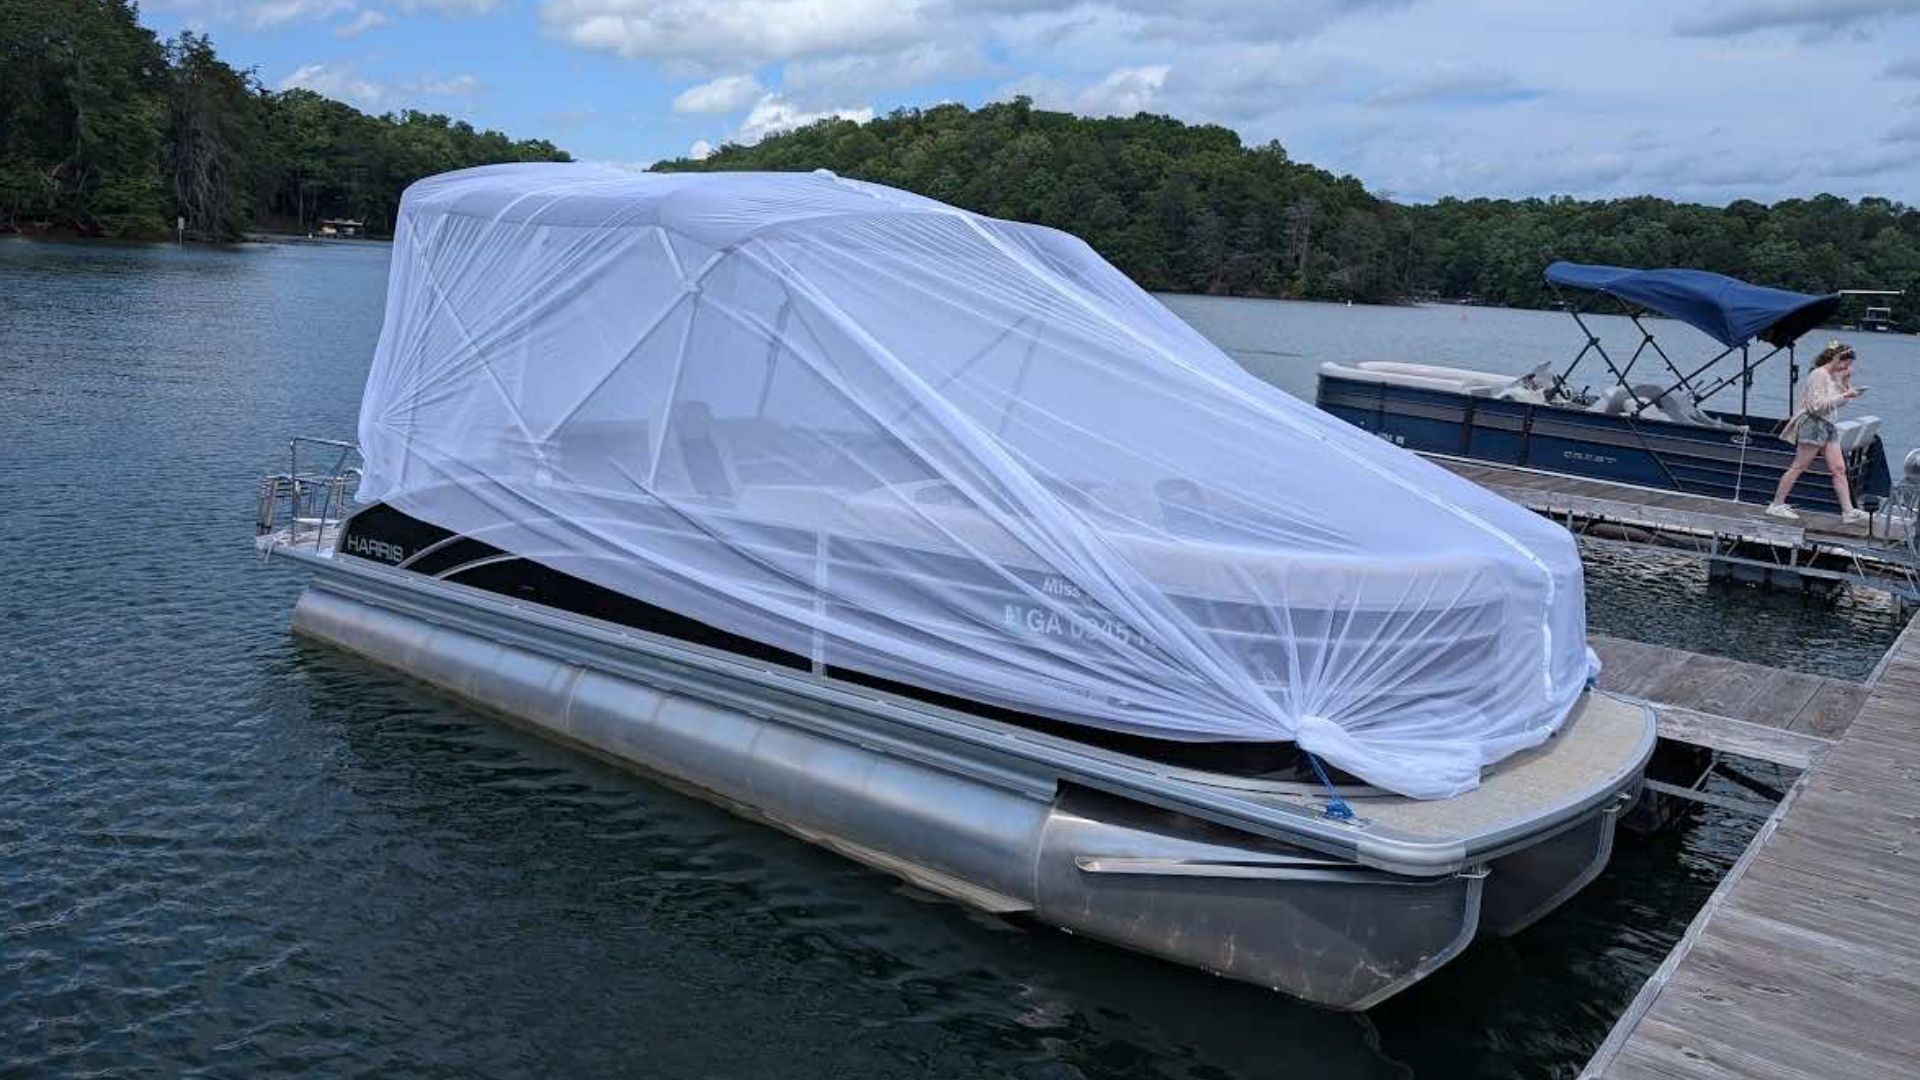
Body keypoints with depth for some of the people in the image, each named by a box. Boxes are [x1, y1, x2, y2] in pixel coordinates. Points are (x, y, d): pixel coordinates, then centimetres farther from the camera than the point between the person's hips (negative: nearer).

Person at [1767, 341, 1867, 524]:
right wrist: (1844, 396, -19)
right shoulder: (1818, 375, -12)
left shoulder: (1834, 376, 14)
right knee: (1798, 467, -4)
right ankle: (1776, 505, 3)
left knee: (1839, 469, 2)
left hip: (1828, 426, 9)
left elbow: (1838, 403, 18)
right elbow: (1817, 405, -19)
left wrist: (1847, 382, 8)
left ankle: (1848, 511, 1)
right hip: (1814, 424, -9)